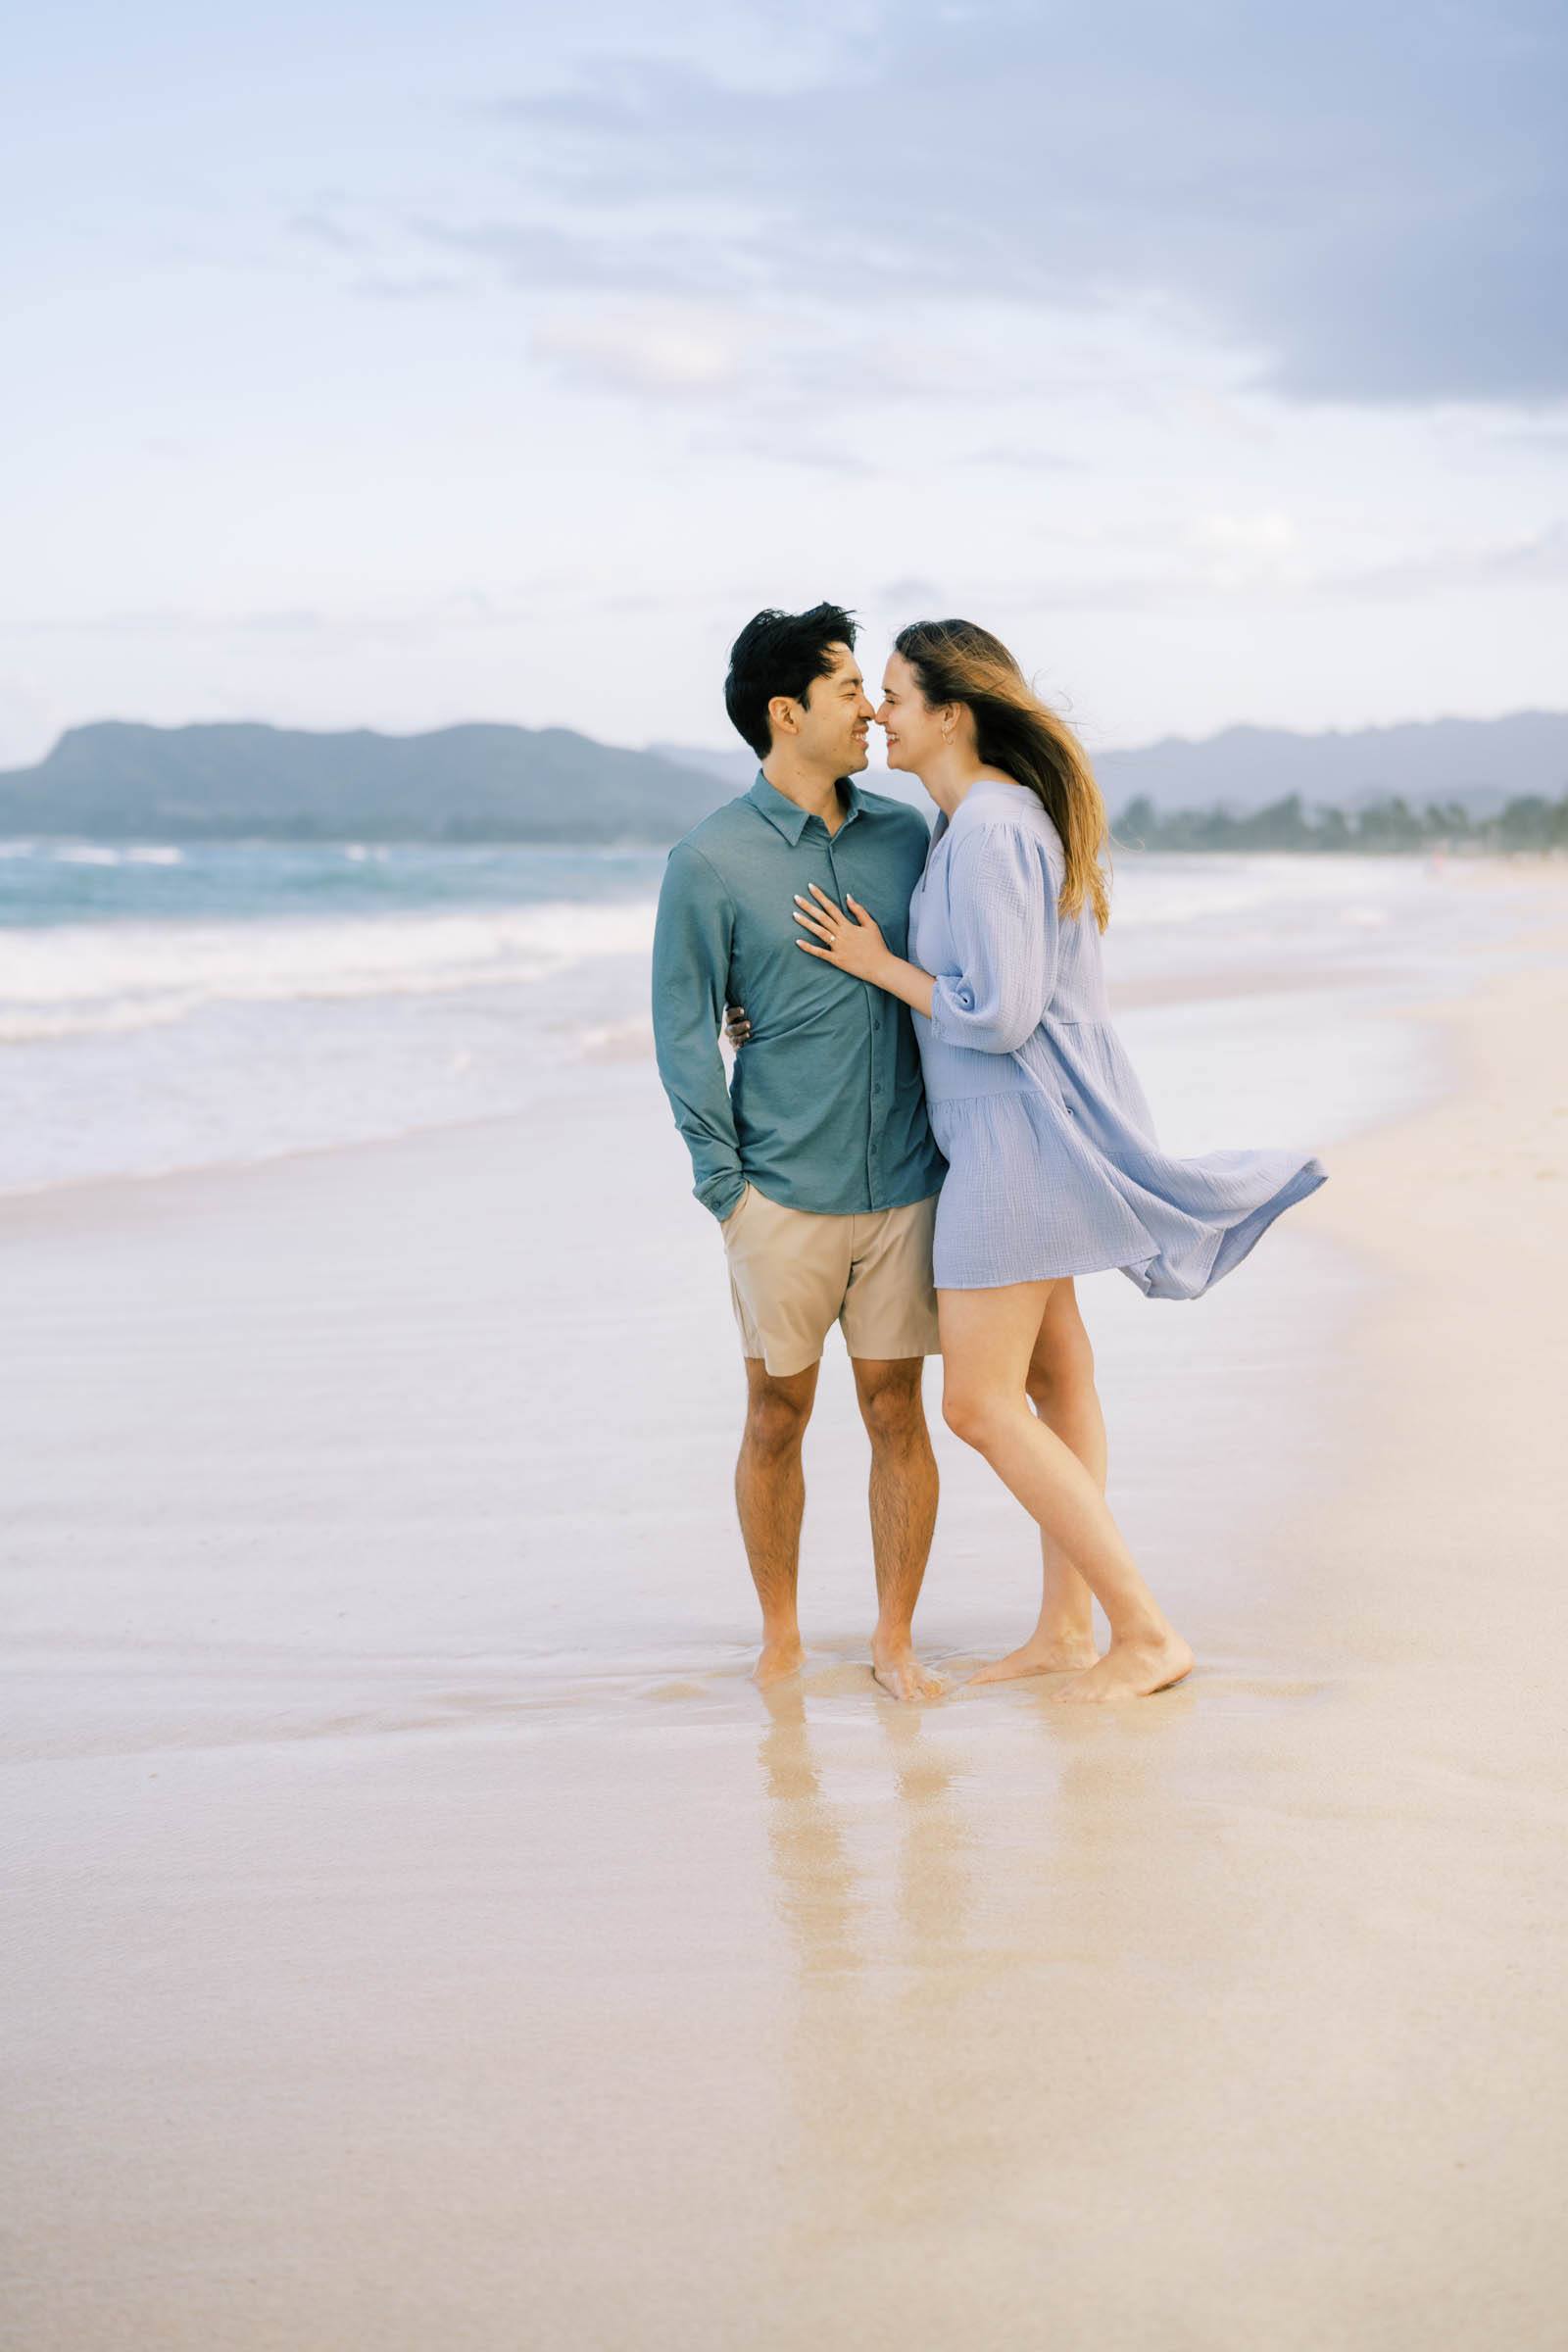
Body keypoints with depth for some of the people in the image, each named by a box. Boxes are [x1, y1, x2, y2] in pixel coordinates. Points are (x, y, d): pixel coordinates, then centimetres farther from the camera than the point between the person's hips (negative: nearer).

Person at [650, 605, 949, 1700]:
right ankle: (780, 1635, 22)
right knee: (779, 1415, 6)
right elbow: (684, 1031, -3)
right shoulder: (711, 860, -5)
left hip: (905, 1187, 3)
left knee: (896, 1411, 5)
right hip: (784, 1193, -3)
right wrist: (723, 1183, -7)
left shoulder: (905, 835, 6)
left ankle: (895, 1639, 17)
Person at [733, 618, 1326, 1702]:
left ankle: (1146, 1629, -2)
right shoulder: (974, 818, 12)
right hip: (1007, 1125, 11)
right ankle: (1067, 1627, 23)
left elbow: (997, 1014, -24)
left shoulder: (988, 828, -20)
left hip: (1020, 1126, -11)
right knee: (1051, 1378, 14)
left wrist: (877, 964, -11)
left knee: (980, 1404, -7)